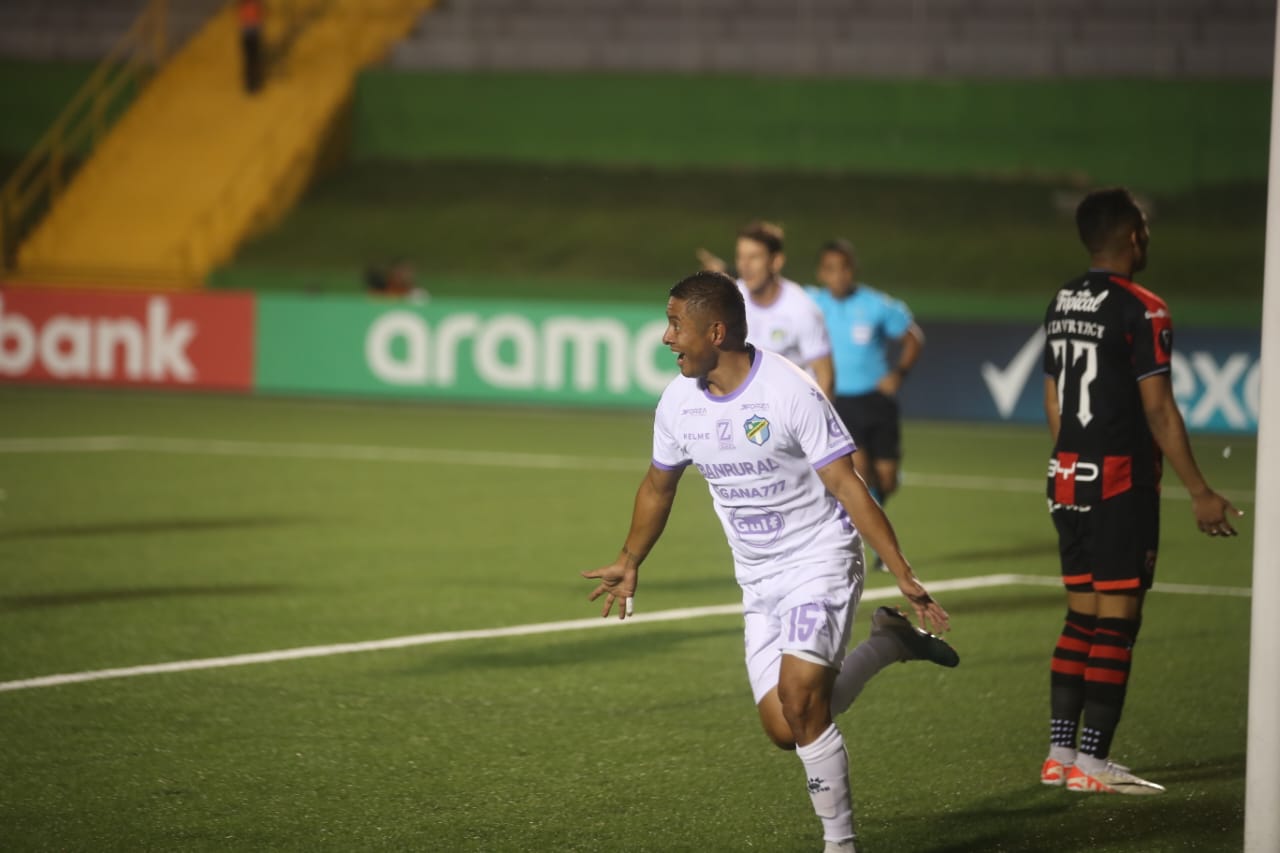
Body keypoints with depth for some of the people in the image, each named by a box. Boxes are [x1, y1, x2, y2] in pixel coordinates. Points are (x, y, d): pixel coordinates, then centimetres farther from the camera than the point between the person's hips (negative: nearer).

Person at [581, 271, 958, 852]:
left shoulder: (789, 391, -20)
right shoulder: (678, 402, 0)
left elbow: (847, 485, -18)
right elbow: (658, 486, 19)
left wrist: (903, 575, -21)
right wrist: (629, 563, 30)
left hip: (821, 561, -6)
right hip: (759, 581, 6)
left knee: (800, 701, -21)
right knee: (785, 731, -3)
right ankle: (885, 644, 22)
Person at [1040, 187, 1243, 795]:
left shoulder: (1061, 305, 11)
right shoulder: (1141, 311, -13)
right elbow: (1158, 412, -15)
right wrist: (1200, 494, -11)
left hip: (1067, 478, 8)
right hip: (1121, 482, -8)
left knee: (1081, 615, 13)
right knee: (1116, 620, -3)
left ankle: (1060, 754, 13)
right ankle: (1091, 762, -4)